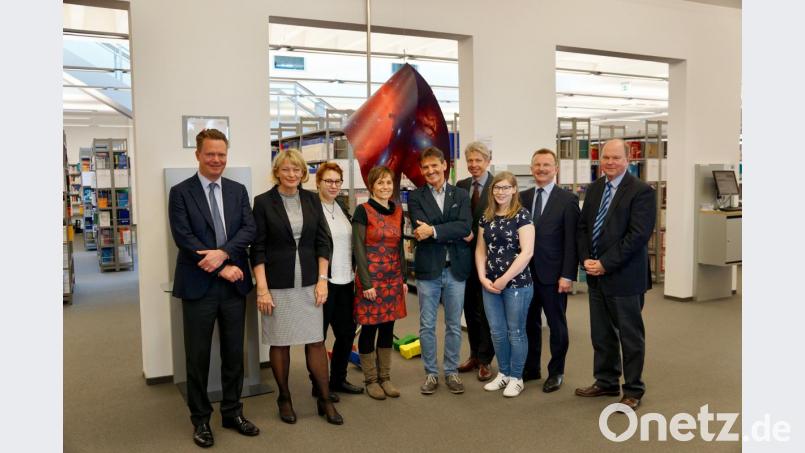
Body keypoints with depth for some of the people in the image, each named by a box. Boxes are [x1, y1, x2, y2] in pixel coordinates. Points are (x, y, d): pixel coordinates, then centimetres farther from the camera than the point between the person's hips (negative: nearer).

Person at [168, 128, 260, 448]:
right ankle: (200, 419, 24)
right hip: (199, 286, -3)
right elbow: (184, 238, -11)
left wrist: (223, 253, -18)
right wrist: (222, 268, -14)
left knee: (234, 353, 12)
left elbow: (249, 229, -1)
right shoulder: (180, 193, -2)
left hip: (234, 285, 3)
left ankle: (232, 412, 27)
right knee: (198, 357, 8)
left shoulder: (238, 190, 9)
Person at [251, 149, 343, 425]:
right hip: (277, 284, -2)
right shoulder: (263, 202, -4)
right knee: (279, 343, 8)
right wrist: (262, 288, -11)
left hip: (309, 283, 2)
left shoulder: (312, 199, 5)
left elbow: (323, 242, 5)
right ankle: (284, 398, 25)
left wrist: (322, 279, -2)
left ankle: (325, 400, 17)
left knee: (316, 340, 5)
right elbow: (257, 249, -6)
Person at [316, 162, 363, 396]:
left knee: (347, 331, 13)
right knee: (318, 335, 6)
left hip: (345, 281, 7)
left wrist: (353, 274, 15)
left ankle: (338, 379, 29)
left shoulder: (342, 208, 12)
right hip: (322, 281, -7)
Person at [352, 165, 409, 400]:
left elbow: (400, 247, 13)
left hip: (393, 279, 5)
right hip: (371, 278, -5)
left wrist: (404, 279, 10)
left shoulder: (398, 211, 8)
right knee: (370, 329, 4)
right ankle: (370, 380, 18)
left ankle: (385, 377, 23)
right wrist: (366, 283, -15)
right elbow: (359, 249, -11)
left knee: (388, 328, 11)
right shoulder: (363, 211, -8)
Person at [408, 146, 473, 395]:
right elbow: (421, 228, -14)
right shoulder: (415, 197, 1)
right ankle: (431, 373, 22)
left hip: (456, 269, 1)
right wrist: (456, 233, -15)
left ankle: (451, 372, 25)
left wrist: (434, 231, -21)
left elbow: (466, 225, -11)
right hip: (428, 269, -1)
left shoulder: (461, 195, 6)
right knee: (427, 326, 8)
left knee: (454, 325, 11)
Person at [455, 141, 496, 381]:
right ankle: (474, 355, 29)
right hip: (465, 255, 5)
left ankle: (485, 360, 17)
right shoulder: (461, 186, 8)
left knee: (485, 309, 4)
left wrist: (475, 235, -17)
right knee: (470, 308, 14)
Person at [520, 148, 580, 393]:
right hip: (526, 272, 4)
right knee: (529, 323, 14)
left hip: (553, 274, -4)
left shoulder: (567, 199, -5)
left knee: (557, 325, 9)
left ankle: (556, 372, 24)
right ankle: (530, 368, 29)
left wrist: (567, 275, -13)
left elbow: (571, 241, -8)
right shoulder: (523, 197, 7)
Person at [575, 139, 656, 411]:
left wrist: (605, 264, -18)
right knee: (601, 335, 16)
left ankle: (633, 390, 22)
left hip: (625, 276, -6)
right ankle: (606, 382, 31)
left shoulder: (641, 191, -11)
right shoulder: (594, 189, 10)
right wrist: (585, 259, -3)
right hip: (596, 275, 6)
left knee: (630, 336, 7)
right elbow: (583, 227, 12)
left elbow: (638, 235, -18)